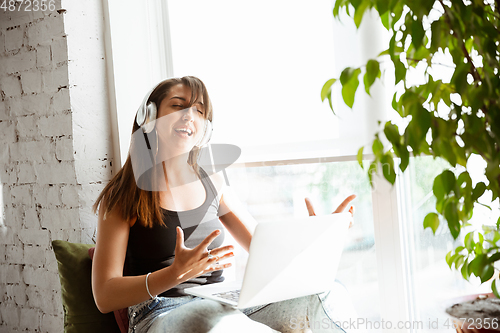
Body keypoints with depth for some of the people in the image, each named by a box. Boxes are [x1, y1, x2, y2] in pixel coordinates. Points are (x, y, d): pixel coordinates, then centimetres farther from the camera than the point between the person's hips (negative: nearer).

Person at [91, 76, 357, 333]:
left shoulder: (212, 183, 13)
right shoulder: (121, 196, -2)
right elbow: (104, 296, -9)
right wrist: (176, 273, -25)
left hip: (223, 305, 4)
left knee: (330, 296, -21)